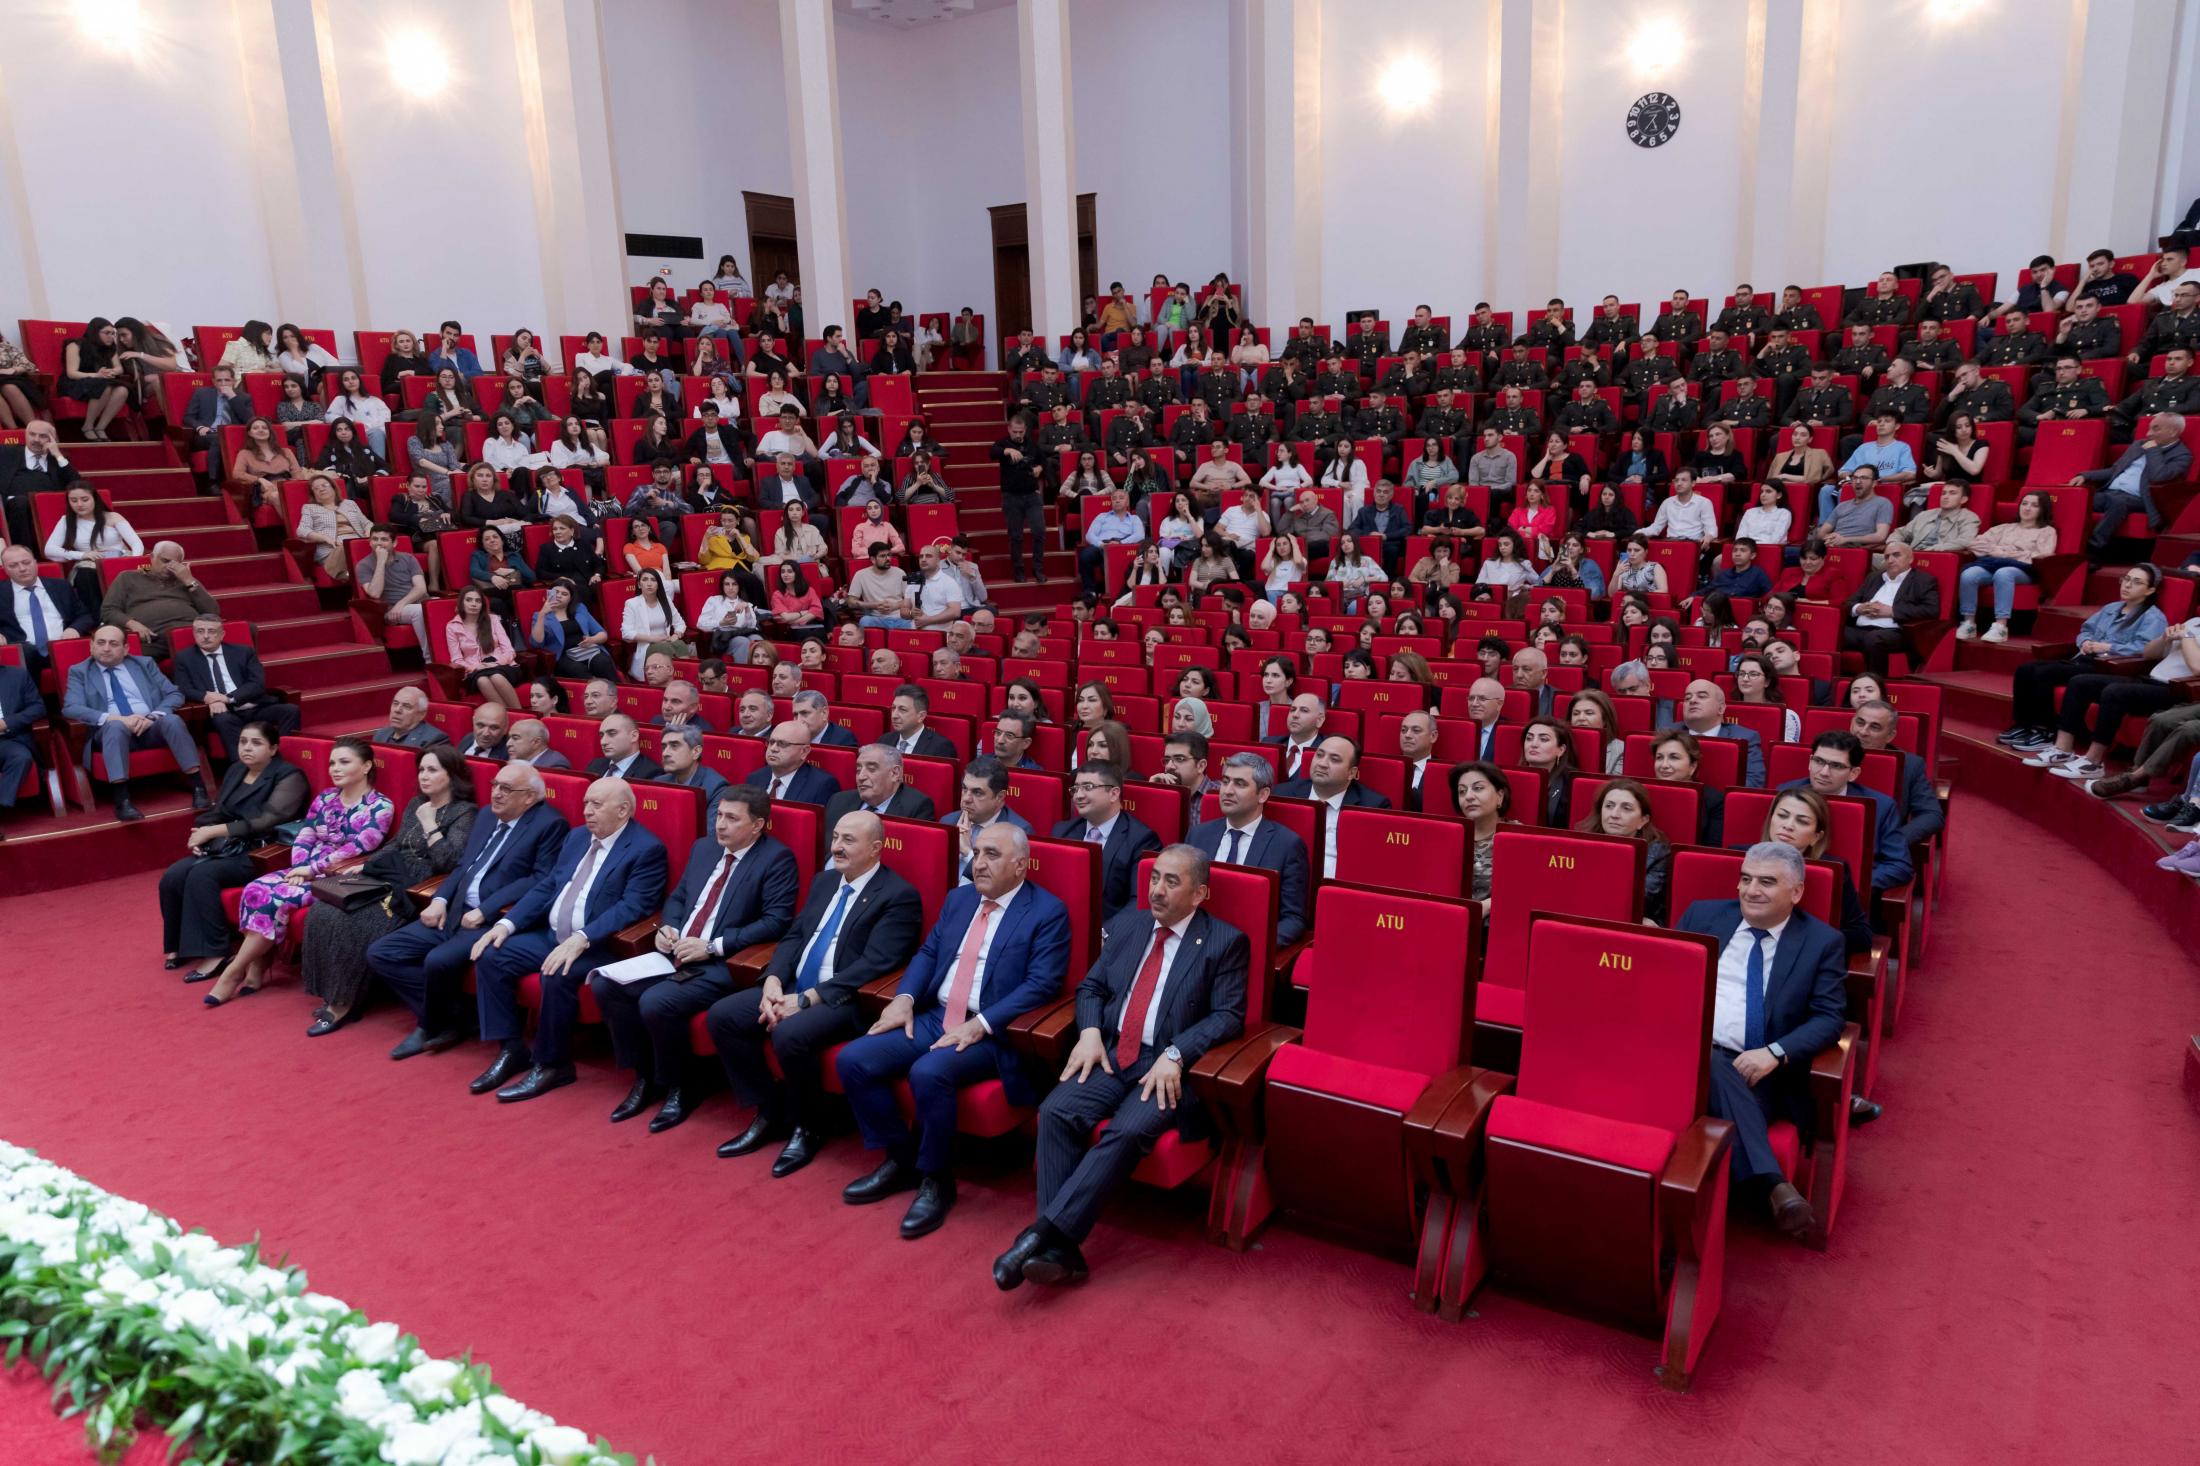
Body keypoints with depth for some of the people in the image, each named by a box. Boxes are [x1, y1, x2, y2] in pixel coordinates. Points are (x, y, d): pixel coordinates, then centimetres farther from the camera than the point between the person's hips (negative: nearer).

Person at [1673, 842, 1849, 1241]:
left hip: (1761, 1071, -1)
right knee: (1713, 1067, -35)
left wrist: (1774, 1054, -18)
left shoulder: (1822, 943, 8)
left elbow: (1830, 1018, -1)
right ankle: (1776, 1186, -41)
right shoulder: (1703, 915, 13)